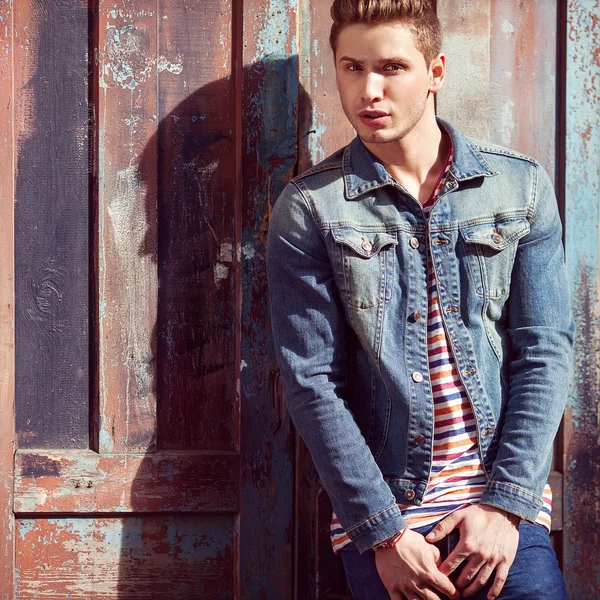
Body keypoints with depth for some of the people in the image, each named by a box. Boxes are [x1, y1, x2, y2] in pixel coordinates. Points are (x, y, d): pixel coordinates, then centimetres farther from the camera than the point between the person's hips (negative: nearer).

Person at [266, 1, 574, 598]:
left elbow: (544, 352, 2)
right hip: (378, 510, -1)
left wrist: (506, 503, -7)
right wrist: (384, 533, -11)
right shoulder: (307, 209, -1)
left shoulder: (522, 186, 4)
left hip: (502, 506, 1)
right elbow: (312, 381, -5)